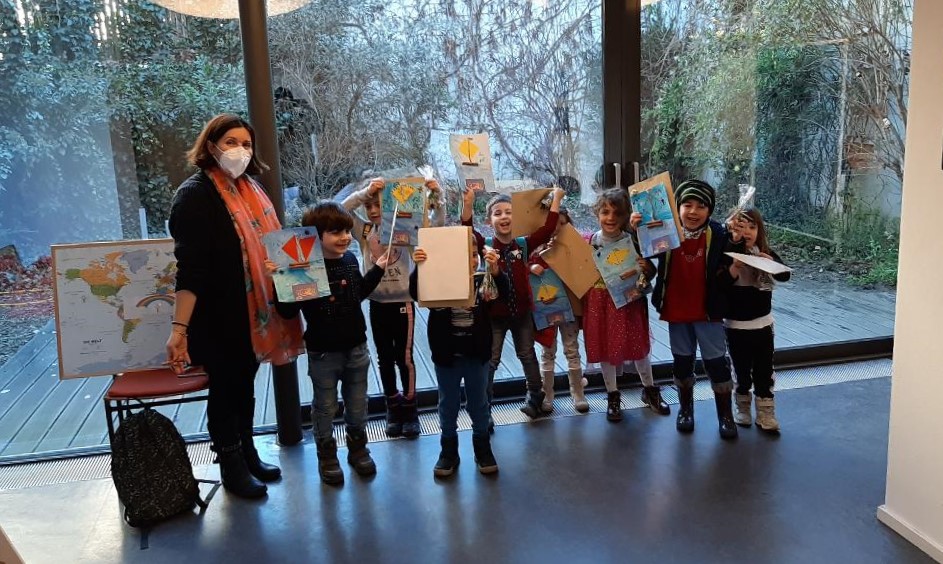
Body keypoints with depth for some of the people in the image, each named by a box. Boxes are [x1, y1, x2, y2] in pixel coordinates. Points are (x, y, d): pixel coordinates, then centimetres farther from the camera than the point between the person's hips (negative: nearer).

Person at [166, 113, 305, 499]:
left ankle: (247, 454, 37)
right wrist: (179, 328, -27)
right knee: (225, 388, 8)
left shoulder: (250, 189, 7)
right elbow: (190, 267, -23)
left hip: (253, 314, 7)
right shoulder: (195, 195, -16)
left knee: (245, 384, 20)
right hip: (219, 317, -7)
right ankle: (231, 467, 25)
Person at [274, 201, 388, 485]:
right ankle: (327, 455, 32)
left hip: (356, 347, 5)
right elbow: (288, 311, -19)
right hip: (323, 353, -5)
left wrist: (378, 267, 18)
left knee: (357, 405, 18)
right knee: (325, 407, 13)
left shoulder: (350, 259, 0)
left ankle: (357, 448, 39)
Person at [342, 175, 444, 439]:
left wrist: (435, 198, -24)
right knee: (384, 358, 12)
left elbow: (437, 223, -8)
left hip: (402, 303, -3)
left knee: (404, 358, 5)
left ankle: (410, 409, 18)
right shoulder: (364, 231, 2)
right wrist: (365, 192, -21)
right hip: (377, 305, 3)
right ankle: (393, 408, 26)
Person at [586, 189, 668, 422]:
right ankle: (613, 396, 28)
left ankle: (650, 390, 35)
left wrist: (646, 270, -21)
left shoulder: (633, 241, -6)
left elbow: (650, 271, -1)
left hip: (629, 302, 0)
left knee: (639, 346, 12)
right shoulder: (588, 243, -4)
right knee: (604, 349, 9)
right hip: (599, 304, 1)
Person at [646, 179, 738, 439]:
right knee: (682, 362, 16)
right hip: (676, 311, 2)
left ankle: (725, 415, 21)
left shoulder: (718, 236, -10)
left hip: (708, 311, -2)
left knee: (717, 362, 5)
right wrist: (636, 231, -19)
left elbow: (730, 270, -2)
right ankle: (685, 408, 35)